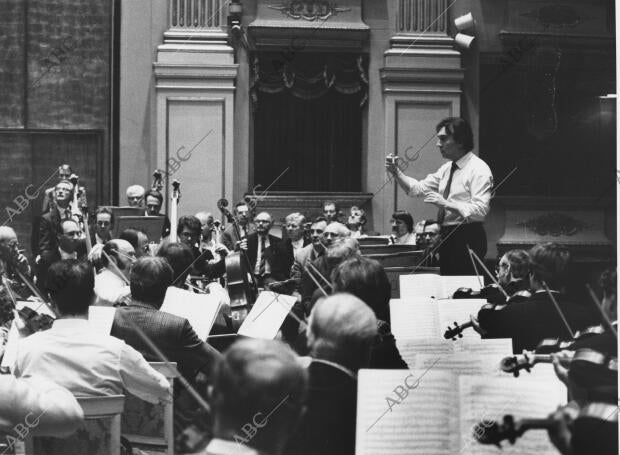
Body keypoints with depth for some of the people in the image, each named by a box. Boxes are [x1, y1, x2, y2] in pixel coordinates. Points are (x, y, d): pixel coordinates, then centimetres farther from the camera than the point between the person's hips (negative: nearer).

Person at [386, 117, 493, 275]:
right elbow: (418, 188, 11)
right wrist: (396, 172, -3)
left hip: (467, 239, -8)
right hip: (447, 237, 8)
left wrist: (445, 203, -26)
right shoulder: (446, 169, 14)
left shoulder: (479, 169, -12)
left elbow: (480, 210, -21)